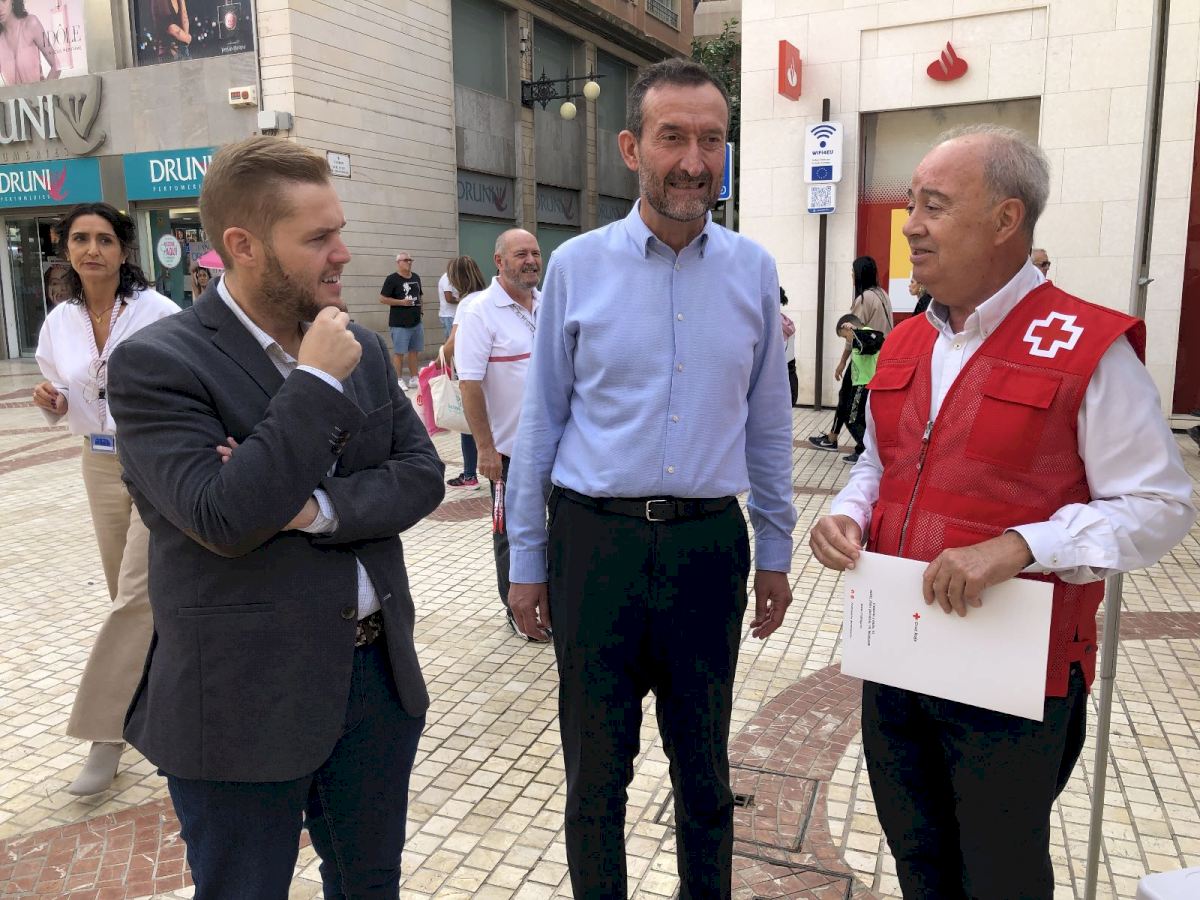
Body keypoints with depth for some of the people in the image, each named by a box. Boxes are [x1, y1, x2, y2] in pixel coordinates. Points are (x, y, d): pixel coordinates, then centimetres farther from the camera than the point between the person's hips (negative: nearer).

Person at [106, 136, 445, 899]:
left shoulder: (364, 350, 4)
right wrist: (317, 382, -22)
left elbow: (423, 475, -1)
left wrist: (316, 507, -18)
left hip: (379, 678, 5)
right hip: (245, 706, -5)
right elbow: (225, 519, -25)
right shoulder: (158, 363, -14)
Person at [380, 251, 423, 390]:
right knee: (399, 352, -2)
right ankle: (399, 380, 4)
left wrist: (419, 306, 8)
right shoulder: (392, 279, -7)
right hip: (399, 323, -7)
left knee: (414, 351, 11)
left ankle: (414, 379, 19)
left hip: (416, 321, 7)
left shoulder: (416, 277, 13)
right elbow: (382, 299, -10)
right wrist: (402, 302, -17)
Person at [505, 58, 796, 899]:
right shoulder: (576, 265, -3)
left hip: (709, 541, 1)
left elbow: (769, 423, 7)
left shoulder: (754, 270, 1)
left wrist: (775, 551, 8)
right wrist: (527, 559, 2)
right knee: (596, 766, 15)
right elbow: (541, 422, 1)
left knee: (704, 763, 19)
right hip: (596, 538, -1)